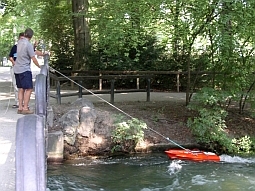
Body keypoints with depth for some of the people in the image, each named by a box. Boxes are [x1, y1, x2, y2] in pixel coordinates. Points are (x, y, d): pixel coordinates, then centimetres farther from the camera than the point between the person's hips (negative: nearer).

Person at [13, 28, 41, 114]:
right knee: (29, 89, -5)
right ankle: (25, 108, -8)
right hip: (24, 70, -8)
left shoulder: (19, 42, 9)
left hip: (17, 69, 8)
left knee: (21, 89, 11)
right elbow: (33, 59, -12)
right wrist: (40, 67, 1)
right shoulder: (28, 45, -15)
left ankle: (20, 108, 11)